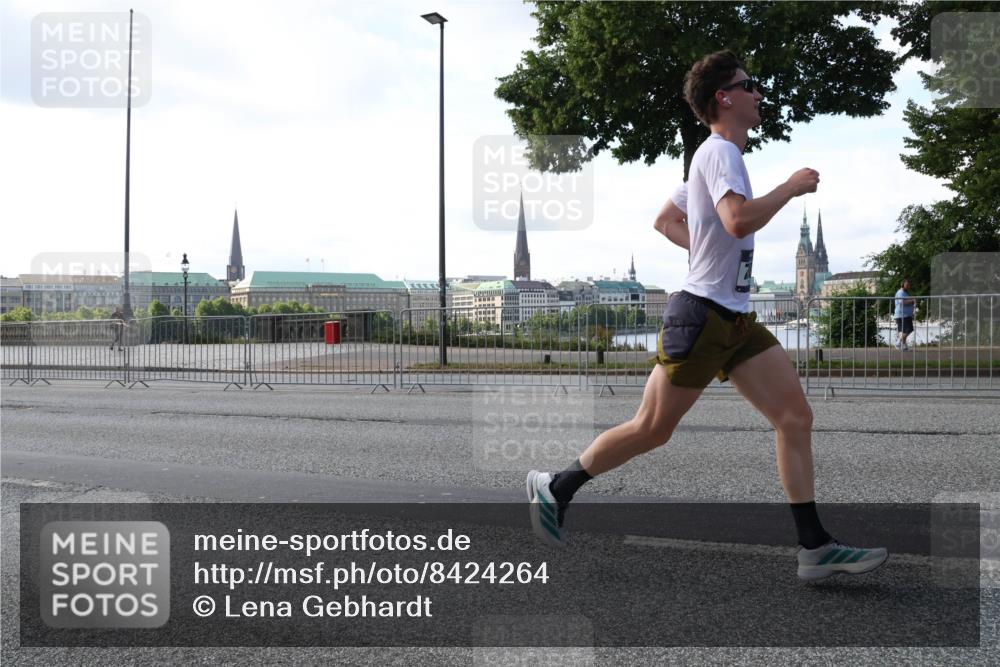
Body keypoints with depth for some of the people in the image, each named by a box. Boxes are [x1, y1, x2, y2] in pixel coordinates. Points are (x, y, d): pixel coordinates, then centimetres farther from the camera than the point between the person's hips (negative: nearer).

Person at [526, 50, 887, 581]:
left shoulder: (714, 156, 19)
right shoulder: (721, 151, -11)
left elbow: (665, 220, 28)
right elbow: (739, 220, -29)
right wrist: (792, 186, -15)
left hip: (735, 319, 10)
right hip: (702, 314, -10)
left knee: (796, 417, 0)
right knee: (652, 429, -1)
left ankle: (814, 547, 4)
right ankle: (555, 487, 17)